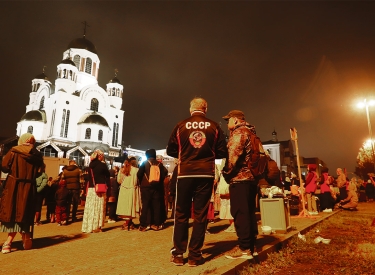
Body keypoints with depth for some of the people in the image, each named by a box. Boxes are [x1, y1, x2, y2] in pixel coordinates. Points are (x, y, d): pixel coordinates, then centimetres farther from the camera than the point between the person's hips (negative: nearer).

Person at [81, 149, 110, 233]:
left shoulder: (90, 165, 5)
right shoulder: (102, 164, -6)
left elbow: (87, 177, 9)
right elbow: (107, 176, -3)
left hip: (91, 189, 4)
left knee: (90, 207, 9)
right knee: (98, 207, 2)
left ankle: (88, 226, 14)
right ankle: (96, 227, 4)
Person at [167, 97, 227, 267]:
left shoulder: (181, 126, 2)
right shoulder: (214, 126, 2)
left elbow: (171, 151, 5)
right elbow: (223, 153, 3)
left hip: (185, 174, 0)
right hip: (206, 175, 0)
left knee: (181, 214, 11)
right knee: (200, 215, 7)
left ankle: (178, 254, 16)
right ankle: (195, 256, 13)